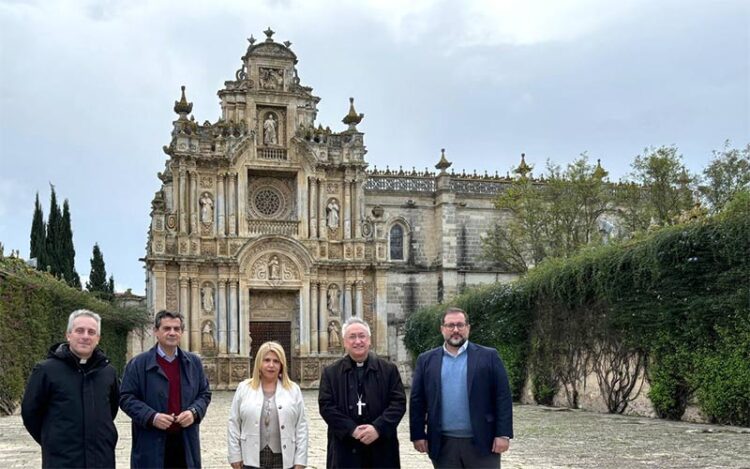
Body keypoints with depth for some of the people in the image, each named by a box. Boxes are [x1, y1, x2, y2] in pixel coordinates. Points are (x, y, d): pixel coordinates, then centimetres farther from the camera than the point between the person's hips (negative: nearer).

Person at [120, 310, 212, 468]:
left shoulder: (194, 362, 11)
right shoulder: (138, 363, -1)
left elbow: (204, 394, 15)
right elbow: (126, 397, -3)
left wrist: (194, 412, -6)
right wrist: (151, 417, -17)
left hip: (186, 443, 4)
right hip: (151, 444, -3)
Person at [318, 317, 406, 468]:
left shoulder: (389, 369, 7)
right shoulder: (331, 372, 6)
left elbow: (399, 402, 0)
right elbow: (326, 405, -2)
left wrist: (378, 428, -15)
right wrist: (352, 430, -14)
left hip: (381, 448, 1)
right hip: (345, 449, 0)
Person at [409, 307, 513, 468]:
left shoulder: (488, 356, 1)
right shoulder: (427, 360, 7)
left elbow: (503, 397, -3)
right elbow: (417, 400, 6)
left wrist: (503, 434, -9)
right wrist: (418, 435, 0)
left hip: (482, 442, -2)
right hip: (443, 444, 2)